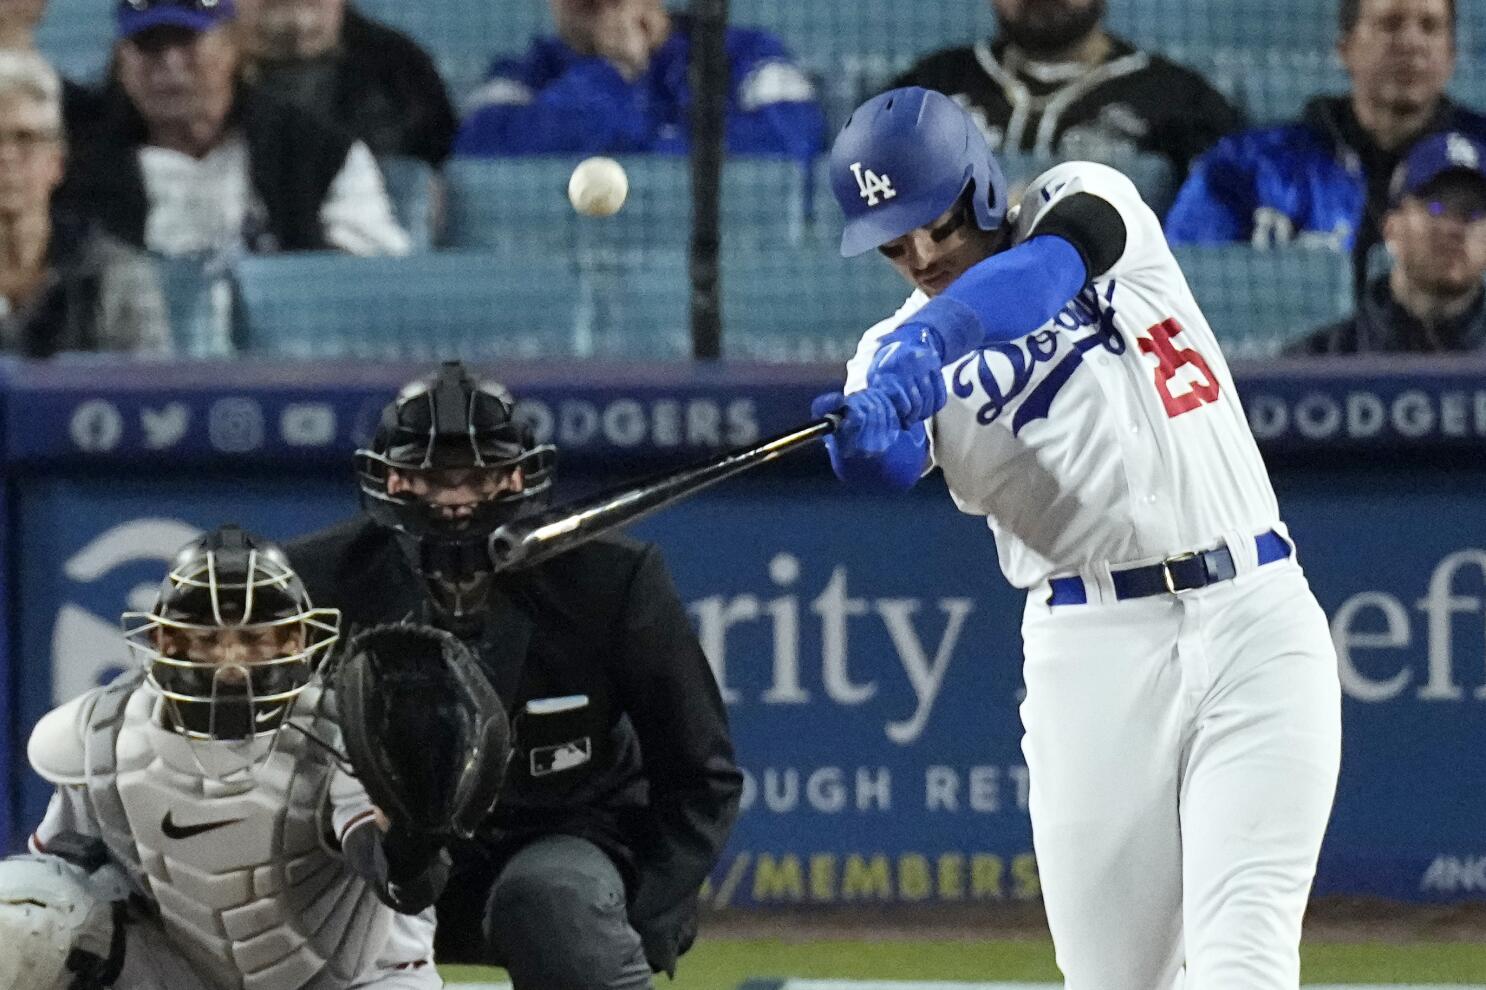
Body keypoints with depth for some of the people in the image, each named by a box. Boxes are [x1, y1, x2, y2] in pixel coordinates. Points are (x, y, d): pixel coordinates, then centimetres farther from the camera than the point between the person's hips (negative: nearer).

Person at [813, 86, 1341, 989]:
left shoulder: (1091, 206, 4)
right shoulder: (897, 355, 4)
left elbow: (1044, 271, -20)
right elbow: (893, 463, -19)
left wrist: (922, 353, -37)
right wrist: (866, 444, -44)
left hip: (1254, 619, -1)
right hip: (1096, 649, 1)